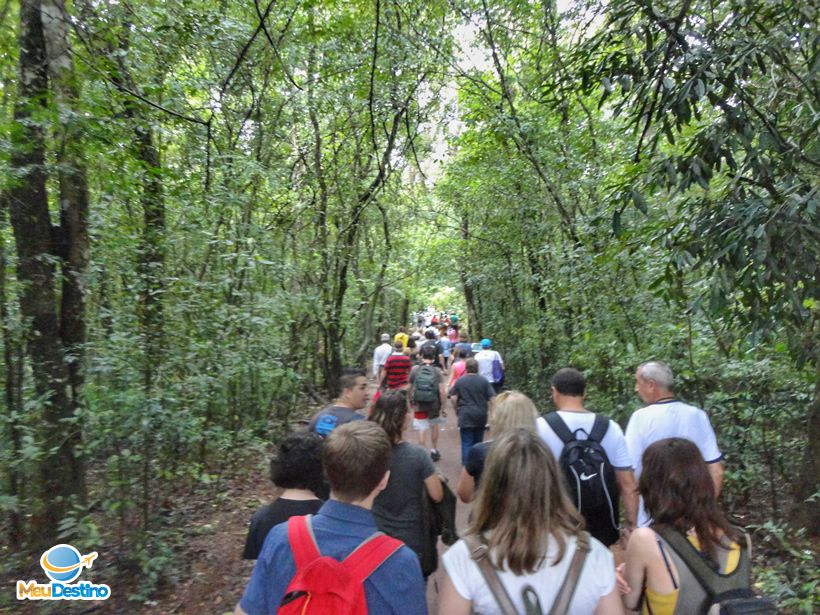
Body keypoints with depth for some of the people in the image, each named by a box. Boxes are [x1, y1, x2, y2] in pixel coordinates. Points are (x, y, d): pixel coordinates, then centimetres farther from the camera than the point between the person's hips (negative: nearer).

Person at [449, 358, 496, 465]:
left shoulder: (460, 381, -2)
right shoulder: (484, 381, -1)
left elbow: (453, 398, -3)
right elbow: (492, 398, -4)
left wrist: (457, 410, 10)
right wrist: (488, 410, 6)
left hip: (465, 416, -2)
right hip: (481, 416, 2)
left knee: (467, 443, 2)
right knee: (478, 442, 16)